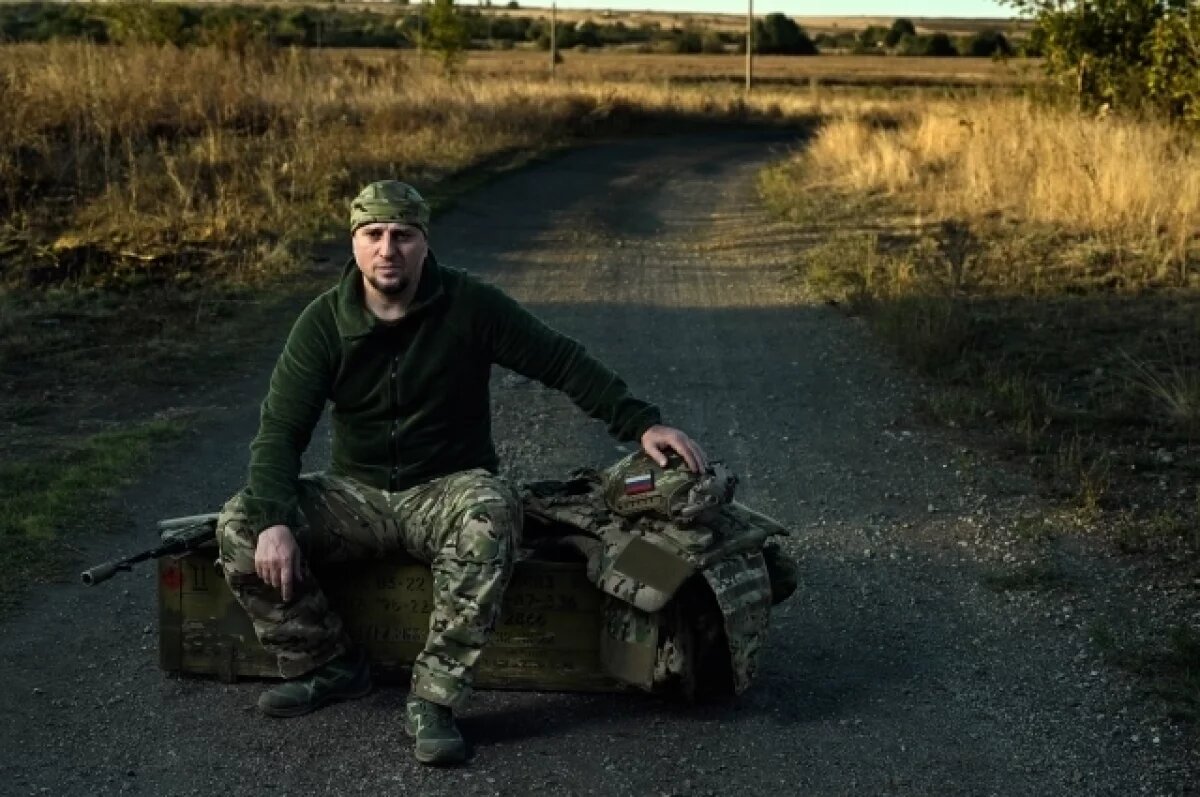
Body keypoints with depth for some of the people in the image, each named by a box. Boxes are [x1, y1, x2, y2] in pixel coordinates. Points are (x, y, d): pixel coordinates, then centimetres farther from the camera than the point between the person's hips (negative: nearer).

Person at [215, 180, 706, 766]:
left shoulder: (469, 305, -9)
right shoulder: (324, 322, -7)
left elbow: (561, 361, -5)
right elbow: (281, 429, -11)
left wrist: (640, 423, -16)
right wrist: (273, 522, -27)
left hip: (449, 491, -2)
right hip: (357, 495, 3)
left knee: (491, 515, -38)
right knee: (239, 527, -20)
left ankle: (433, 698, -29)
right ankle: (329, 666, -1)